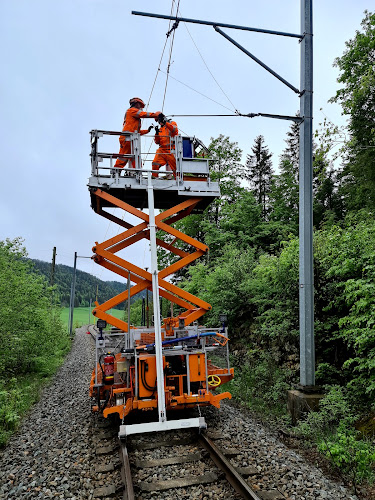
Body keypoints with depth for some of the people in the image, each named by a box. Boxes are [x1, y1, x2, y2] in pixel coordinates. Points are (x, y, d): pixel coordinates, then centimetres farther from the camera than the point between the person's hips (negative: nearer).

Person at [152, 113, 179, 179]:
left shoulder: (172, 123, 11)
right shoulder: (160, 129, 23)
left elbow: (175, 130, -14)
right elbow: (157, 142, 18)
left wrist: (165, 122, -17)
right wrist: (157, 133, 2)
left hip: (171, 150, -4)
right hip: (162, 149, 4)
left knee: (175, 166, -4)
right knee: (155, 164, -14)